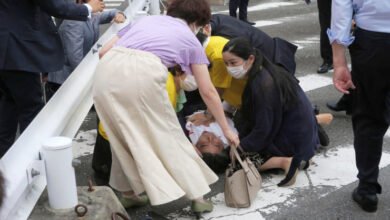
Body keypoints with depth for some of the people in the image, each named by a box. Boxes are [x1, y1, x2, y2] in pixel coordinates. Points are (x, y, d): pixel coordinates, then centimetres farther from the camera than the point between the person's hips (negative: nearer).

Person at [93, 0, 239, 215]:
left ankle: (128, 192, 33)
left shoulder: (145, 19, 34)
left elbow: (104, 51, 27)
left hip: (106, 72, 4)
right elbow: (208, 92, 27)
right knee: (168, 135, 14)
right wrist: (226, 129, 36)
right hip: (143, 74, -4)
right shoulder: (190, 40, 26)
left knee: (123, 135, 23)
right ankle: (196, 195, 22)